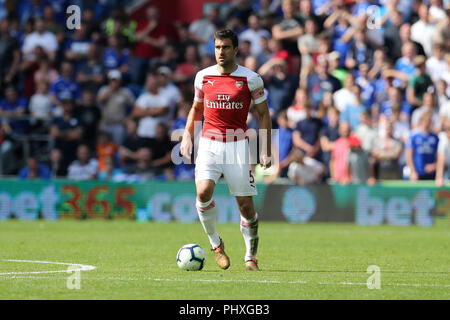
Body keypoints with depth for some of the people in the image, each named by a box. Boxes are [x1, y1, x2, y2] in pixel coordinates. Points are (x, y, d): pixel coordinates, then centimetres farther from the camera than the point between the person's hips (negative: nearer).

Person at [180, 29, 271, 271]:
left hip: (237, 145, -1)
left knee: (246, 205, -2)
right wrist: (187, 135, 8)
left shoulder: (251, 79, -2)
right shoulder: (203, 76, 6)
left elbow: (264, 114, 4)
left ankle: (250, 257, 15)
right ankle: (215, 243, 1)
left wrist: (266, 151, -2)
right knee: (203, 192, -21)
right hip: (208, 144, 1)